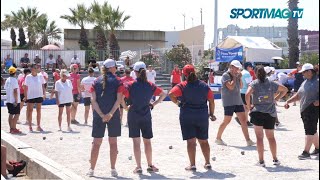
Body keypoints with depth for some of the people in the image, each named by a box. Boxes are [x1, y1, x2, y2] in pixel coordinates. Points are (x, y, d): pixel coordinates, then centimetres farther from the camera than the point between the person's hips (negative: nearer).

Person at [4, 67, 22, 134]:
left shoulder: (7, 80, 9)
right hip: (14, 101, -8)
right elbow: (15, 91, -19)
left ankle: (11, 128, 18)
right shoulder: (14, 80, -15)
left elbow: (6, 89, 15)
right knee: (17, 114, -4)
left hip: (9, 100, 8)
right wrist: (16, 100, -18)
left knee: (11, 114, 13)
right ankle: (14, 129, -7)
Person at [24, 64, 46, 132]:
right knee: (30, 111, 2)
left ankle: (38, 126, 15)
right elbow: (25, 87, -1)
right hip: (30, 96, -2)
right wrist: (25, 96, -4)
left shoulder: (40, 76, 3)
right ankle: (30, 126, 10)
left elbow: (43, 86, 8)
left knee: (39, 111, 7)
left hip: (39, 96, 2)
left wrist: (44, 94, 1)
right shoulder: (28, 77, -3)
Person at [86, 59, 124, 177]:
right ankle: (113, 170, 11)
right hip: (113, 116, -2)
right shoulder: (117, 81, -3)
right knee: (113, 142, 8)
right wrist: (110, 114, -15)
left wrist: (101, 115, -9)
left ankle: (92, 169, 11)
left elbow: (93, 100, -4)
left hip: (98, 115, 2)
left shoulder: (96, 81, 5)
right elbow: (119, 99, -13)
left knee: (96, 143, 8)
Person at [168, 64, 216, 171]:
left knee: (191, 141, 0)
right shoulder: (204, 86, 4)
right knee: (203, 141, 14)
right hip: (202, 116, 3)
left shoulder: (182, 86, -7)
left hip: (187, 117, -3)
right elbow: (211, 101, 4)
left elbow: (171, 94, -20)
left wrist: (177, 103, -4)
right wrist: (212, 114, 13)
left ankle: (192, 165, 0)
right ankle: (208, 163, 16)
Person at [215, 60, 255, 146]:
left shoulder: (235, 75, 13)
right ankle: (218, 138, 14)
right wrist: (234, 77, -11)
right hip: (229, 102, -7)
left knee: (243, 120, 1)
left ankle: (248, 140, 2)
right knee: (227, 121, -2)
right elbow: (231, 87, -20)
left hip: (238, 101, 7)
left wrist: (240, 78, 2)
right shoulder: (226, 75, -9)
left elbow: (241, 86, 16)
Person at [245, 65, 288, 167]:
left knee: (259, 137, 2)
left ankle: (261, 161, 2)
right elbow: (285, 89, 14)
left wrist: (249, 106, -9)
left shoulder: (254, 83, -5)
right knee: (271, 137, 14)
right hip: (271, 113, 3)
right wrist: (276, 99, 15)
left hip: (257, 112, -3)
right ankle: (275, 159, 19)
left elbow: (247, 94, -22)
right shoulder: (271, 83, 6)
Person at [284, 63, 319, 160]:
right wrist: (288, 101, 13)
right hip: (304, 110, 8)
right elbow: (298, 95, 22)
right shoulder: (305, 82, 17)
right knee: (312, 130, 16)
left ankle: (306, 152, -12)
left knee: (310, 131, -10)